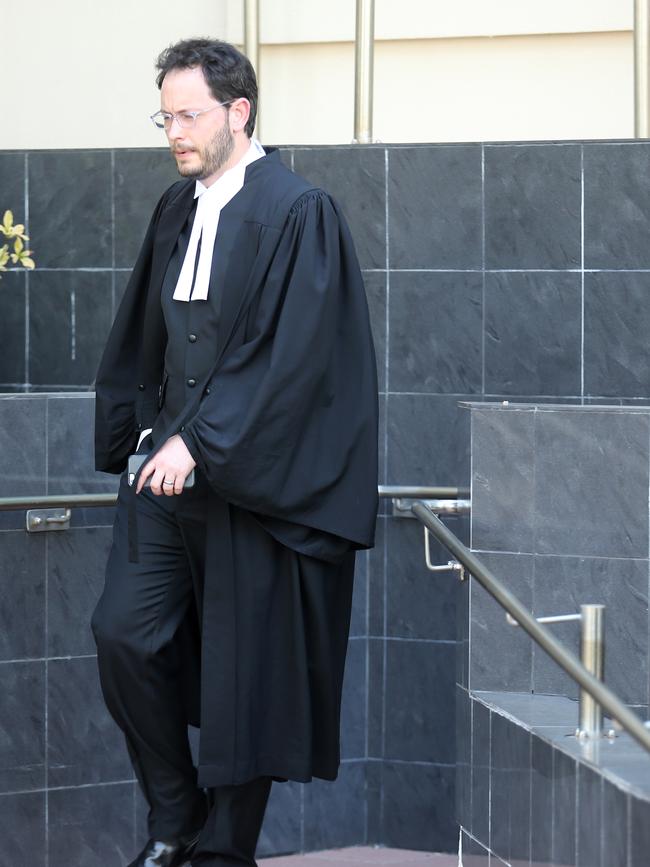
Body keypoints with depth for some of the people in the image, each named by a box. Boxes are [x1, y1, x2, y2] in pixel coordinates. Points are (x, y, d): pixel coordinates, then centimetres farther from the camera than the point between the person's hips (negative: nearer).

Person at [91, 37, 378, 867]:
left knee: (242, 670, 1)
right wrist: (137, 435, 11)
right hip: (169, 470, 6)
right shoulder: (177, 208, 12)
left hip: (252, 480, -6)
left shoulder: (298, 212, -10)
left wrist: (201, 443, -19)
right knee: (124, 636, -3)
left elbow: (290, 354, -17)